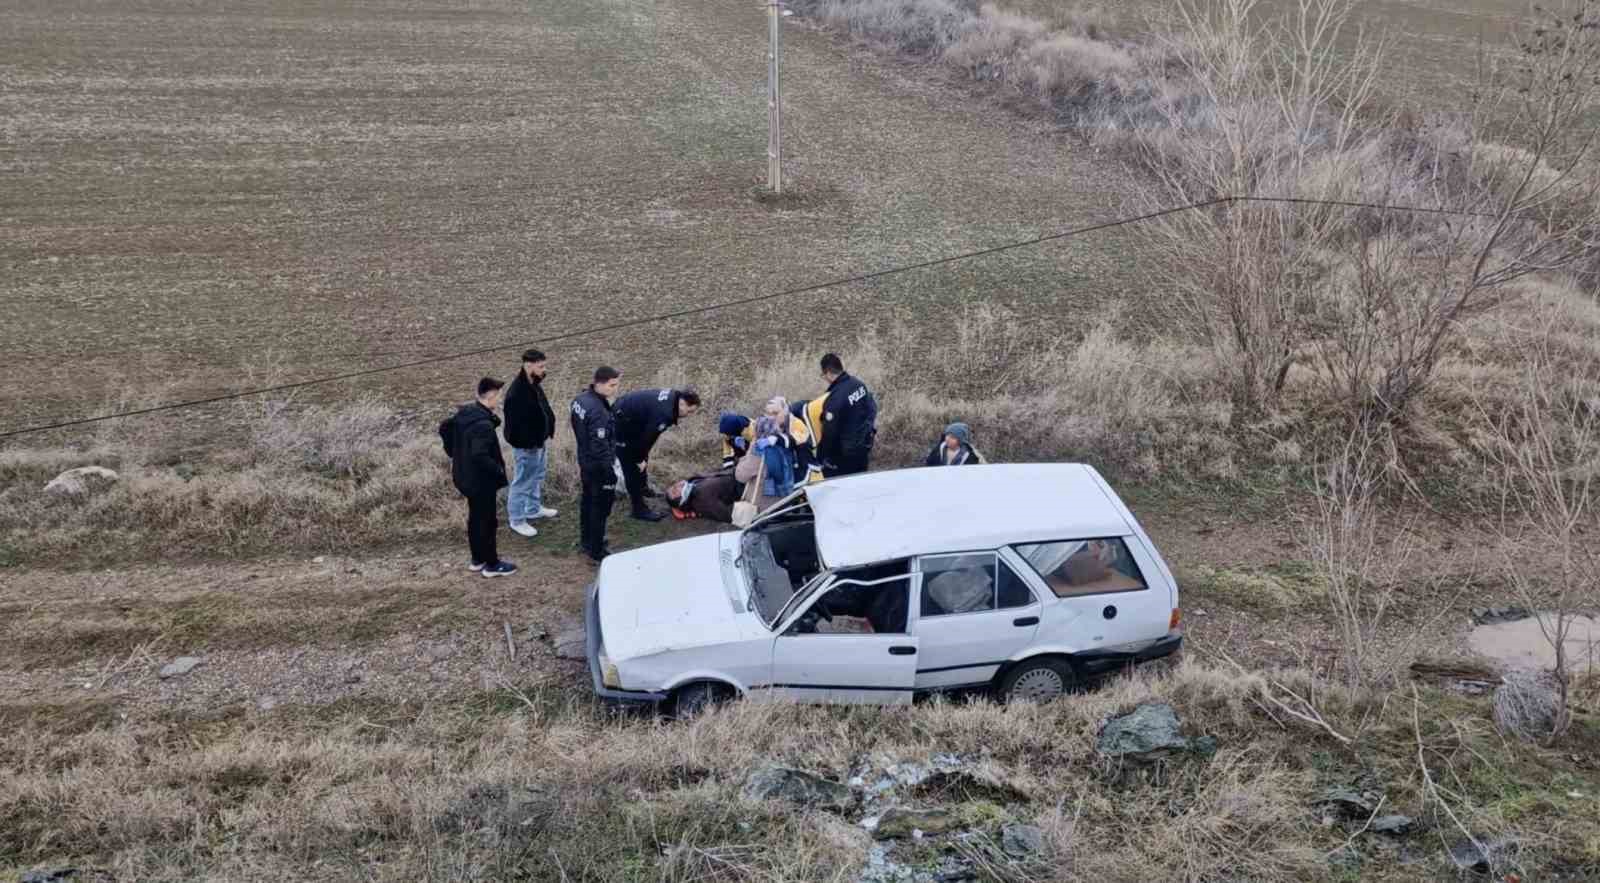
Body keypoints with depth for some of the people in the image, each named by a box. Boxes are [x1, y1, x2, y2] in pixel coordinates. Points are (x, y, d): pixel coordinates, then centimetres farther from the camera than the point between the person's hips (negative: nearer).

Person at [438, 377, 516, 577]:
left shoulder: (465, 412, 0)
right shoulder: (483, 424, -29)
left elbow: (444, 428, 14)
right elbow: (479, 456, -36)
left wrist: (455, 453, 18)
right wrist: (498, 470, -21)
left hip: (465, 476, 9)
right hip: (482, 481, -9)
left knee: (475, 518, 22)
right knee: (487, 522, 6)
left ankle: (478, 559, 36)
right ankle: (491, 564, 18)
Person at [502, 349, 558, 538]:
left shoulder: (535, 385, 0)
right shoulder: (516, 393, -30)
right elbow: (515, 424, -28)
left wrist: (549, 429, 6)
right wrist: (529, 443, -24)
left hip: (540, 441, 10)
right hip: (525, 446, -10)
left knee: (538, 476, 26)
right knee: (523, 481, 5)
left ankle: (534, 508, 45)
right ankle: (517, 520, 19)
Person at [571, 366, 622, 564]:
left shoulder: (580, 399, -1)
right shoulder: (598, 411, -30)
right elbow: (600, 445, -29)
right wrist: (612, 469, -20)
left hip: (585, 461, 9)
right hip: (599, 466, -9)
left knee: (588, 501, 24)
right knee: (601, 507, 4)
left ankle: (586, 541, 41)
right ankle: (596, 551, 13)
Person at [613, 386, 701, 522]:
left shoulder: (673, 397, -2)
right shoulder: (664, 413, -32)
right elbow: (647, 437, -23)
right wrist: (640, 460, -8)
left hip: (627, 414, 10)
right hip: (621, 425, -10)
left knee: (642, 459, 25)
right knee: (632, 466, -4)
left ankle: (641, 488, 45)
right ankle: (639, 509, 4)